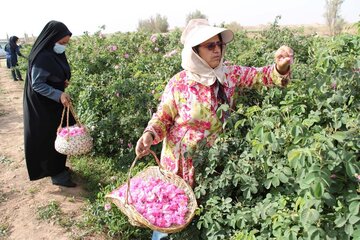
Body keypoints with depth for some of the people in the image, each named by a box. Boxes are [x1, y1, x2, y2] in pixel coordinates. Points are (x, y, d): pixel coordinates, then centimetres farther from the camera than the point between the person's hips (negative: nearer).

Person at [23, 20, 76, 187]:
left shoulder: (57, 53, 4)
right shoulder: (42, 58, -23)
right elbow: (37, 84, -22)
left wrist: (64, 81, -4)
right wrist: (59, 95, -30)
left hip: (56, 101, 9)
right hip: (44, 105, -9)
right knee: (50, 137, 1)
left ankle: (58, 166, 33)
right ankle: (56, 174, 14)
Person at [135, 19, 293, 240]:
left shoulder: (228, 73, -6)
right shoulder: (179, 83, -15)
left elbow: (261, 76, -8)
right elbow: (163, 116, -7)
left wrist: (280, 66, -30)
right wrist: (150, 135, -26)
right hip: (182, 156, -3)